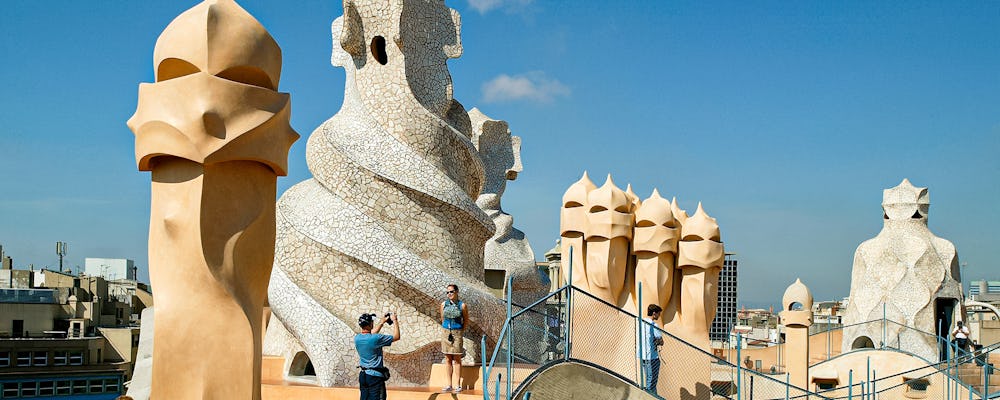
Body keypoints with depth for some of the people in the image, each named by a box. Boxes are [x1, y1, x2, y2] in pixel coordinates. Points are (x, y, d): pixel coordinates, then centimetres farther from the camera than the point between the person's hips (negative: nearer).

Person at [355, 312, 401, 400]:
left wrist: (382, 322, 25)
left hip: (363, 375, 7)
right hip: (375, 376, -7)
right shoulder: (376, 338, -20)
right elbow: (396, 337, -10)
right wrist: (395, 321, 2)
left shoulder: (357, 338, 0)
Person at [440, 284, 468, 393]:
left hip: (457, 333, -3)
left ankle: (457, 385, 5)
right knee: (448, 359, 7)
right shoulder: (443, 304, 3)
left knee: (457, 359, 0)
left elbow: (466, 320, 7)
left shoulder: (462, 305, -5)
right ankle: (449, 384, 12)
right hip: (445, 332, 3)